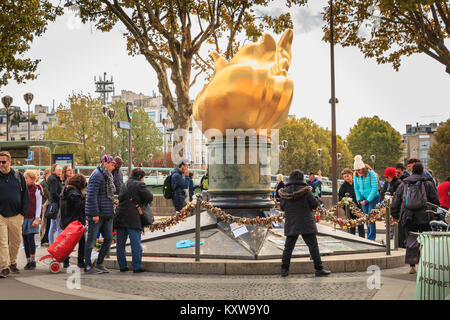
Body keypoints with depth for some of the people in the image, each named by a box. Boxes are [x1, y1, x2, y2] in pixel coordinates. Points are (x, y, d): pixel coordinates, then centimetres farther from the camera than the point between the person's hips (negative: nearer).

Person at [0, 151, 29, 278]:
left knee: (16, 241, 11)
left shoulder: (18, 176, 5)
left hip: (16, 216, 2)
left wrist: (23, 212, 2)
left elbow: (25, 195, 8)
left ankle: (12, 263, 28)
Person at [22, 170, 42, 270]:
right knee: (25, 239, 5)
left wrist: (37, 219, -10)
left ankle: (33, 261, -4)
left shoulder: (37, 190, -3)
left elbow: (39, 205, -4)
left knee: (30, 238, -11)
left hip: (32, 217, -5)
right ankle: (28, 261, 11)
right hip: (23, 217, 5)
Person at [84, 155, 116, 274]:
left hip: (106, 215, 9)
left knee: (108, 238, 9)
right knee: (91, 240, -1)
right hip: (97, 214, -9)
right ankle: (88, 266, 6)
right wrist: (95, 214, -21)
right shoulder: (97, 176, -14)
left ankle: (99, 263, 18)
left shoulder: (107, 176, 17)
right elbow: (91, 196, -19)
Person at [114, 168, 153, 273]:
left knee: (120, 243, 11)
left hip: (120, 217, 7)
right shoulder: (139, 184, -3)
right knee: (136, 243, -2)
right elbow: (150, 197, -10)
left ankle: (122, 265, 15)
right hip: (133, 218, -6)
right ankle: (137, 266, -2)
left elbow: (120, 198, 19)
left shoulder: (124, 184, 17)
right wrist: (144, 203, 10)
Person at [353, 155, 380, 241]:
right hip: (364, 199, 5)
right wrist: (359, 200, -2)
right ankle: (369, 235, 13)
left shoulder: (371, 173, -14)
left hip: (373, 198, -5)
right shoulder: (356, 175, 2)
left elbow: (375, 188, -16)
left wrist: (367, 200, -15)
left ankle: (371, 238, -7)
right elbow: (356, 189, 11)